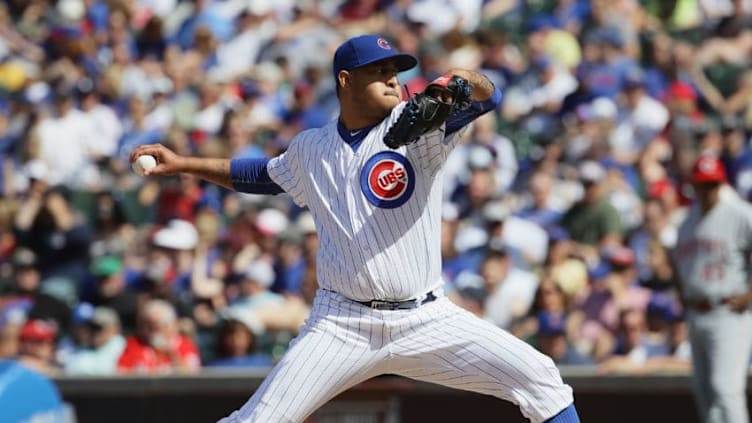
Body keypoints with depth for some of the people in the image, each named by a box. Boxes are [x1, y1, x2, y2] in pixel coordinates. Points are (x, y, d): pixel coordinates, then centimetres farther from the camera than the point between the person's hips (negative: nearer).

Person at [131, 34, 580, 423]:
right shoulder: (311, 148, 9)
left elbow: (489, 98, -17)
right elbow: (263, 176, 30)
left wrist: (467, 81, -40)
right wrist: (183, 163, 27)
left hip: (427, 320, -1)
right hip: (342, 326, 1)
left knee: (539, 378, -13)